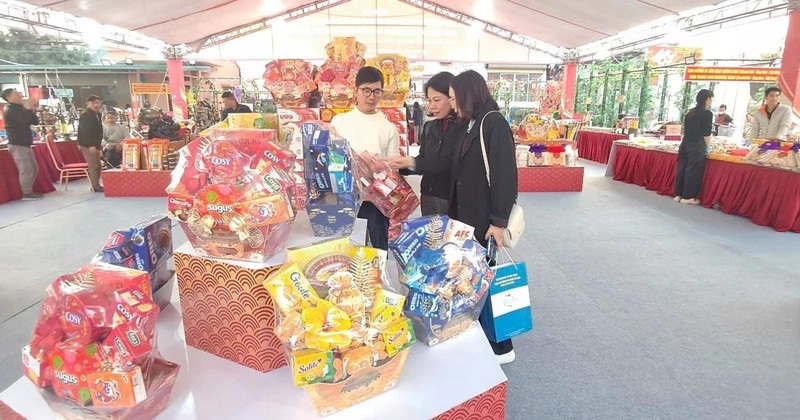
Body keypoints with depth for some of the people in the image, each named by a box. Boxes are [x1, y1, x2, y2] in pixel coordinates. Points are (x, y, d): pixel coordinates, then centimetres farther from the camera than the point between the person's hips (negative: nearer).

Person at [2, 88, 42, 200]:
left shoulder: (21, 109, 15)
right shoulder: (10, 112, -11)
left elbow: (36, 121, 11)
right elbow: (25, 122, -25)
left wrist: (29, 110, 0)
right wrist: (28, 109, -15)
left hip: (25, 144, 9)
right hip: (17, 145, -9)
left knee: (34, 169, 13)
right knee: (26, 170, -11)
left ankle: (29, 191, 21)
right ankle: (26, 193, -5)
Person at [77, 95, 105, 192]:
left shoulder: (96, 114, 14)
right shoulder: (85, 115, -14)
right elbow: (85, 132, -21)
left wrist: (99, 144, 19)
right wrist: (91, 145, -25)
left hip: (94, 144, 9)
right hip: (87, 145, -9)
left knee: (98, 166, 12)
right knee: (94, 166, -9)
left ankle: (96, 185, 20)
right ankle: (96, 186, -5)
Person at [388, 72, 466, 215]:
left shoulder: (466, 127, -10)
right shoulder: (429, 127, 11)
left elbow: (451, 163, -18)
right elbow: (424, 162, 11)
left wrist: (411, 162, -22)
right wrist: (399, 166, -6)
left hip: (456, 199, -5)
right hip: (429, 198, 6)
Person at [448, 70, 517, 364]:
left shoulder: (494, 122, -12)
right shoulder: (472, 125, 14)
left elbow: (504, 173, -19)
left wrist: (498, 221, -20)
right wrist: (454, 212, 15)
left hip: (485, 218, -8)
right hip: (467, 215, 8)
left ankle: (501, 346, 18)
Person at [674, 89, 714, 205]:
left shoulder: (690, 112, 11)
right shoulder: (707, 113, -7)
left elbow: (686, 130, 13)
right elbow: (707, 134, -7)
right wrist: (707, 147, 6)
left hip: (685, 144, 6)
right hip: (697, 146, -6)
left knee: (682, 168, 10)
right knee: (693, 171, 1)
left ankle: (678, 194, 15)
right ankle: (687, 197, 6)